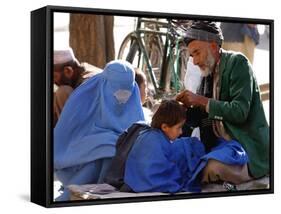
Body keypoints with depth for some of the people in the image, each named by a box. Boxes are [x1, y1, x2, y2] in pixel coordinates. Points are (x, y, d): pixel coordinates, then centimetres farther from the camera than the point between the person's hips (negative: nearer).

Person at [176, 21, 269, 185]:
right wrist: (189, 106, -6)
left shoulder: (237, 62, -10)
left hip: (247, 147, -8)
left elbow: (240, 112, -20)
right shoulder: (208, 74, 11)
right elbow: (199, 120, 14)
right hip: (217, 144, 8)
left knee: (213, 167, -33)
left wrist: (201, 101, -18)